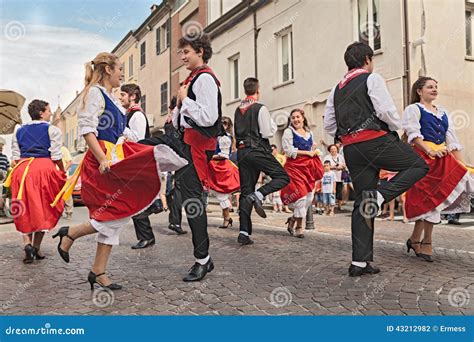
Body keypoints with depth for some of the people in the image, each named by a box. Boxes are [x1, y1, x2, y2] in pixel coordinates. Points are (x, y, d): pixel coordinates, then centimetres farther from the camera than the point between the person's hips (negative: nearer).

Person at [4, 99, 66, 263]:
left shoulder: (19, 131, 16)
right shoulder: (52, 130, 2)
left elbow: (15, 157, 13)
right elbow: (56, 156, -4)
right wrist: (63, 173, 8)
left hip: (22, 169, 3)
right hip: (45, 168, -3)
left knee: (25, 210, 11)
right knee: (43, 209, 6)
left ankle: (27, 243, -7)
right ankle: (37, 247, 8)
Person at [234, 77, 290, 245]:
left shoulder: (238, 110, 15)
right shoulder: (260, 108, -5)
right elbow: (268, 132, -9)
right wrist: (274, 125, 10)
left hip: (241, 151, 7)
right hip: (258, 150, -7)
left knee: (245, 190, 6)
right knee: (283, 177, 4)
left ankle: (244, 232, 1)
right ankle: (258, 195, -20)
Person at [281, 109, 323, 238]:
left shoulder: (309, 133, 17)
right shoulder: (288, 132, 0)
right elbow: (289, 151, -10)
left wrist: (314, 149, 4)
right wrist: (307, 152, -9)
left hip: (308, 167, 6)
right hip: (295, 166, -6)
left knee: (309, 197, 1)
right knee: (301, 195, -12)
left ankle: (293, 219, 21)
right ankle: (299, 226, 3)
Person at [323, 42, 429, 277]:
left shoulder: (337, 89, 20)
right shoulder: (371, 79, 2)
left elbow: (328, 125, 16)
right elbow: (386, 110, -10)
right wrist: (395, 127, 9)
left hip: (351, 150, 7)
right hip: (376, 140, -7)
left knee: (361, 202, 8)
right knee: (419, 165, 10)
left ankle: (359, 262, 7)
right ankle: (379, 196, -13)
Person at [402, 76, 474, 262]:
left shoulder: (443, 113, 22)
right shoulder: (413, 109, 2)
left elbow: (452, 140, 17)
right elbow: (413, 134, -12)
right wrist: (430, 151, -25)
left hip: (443, 159, 6)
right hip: (421, 157, -6)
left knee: (433, 198, 1)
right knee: (428, 197, -8)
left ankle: (415, 239, 11)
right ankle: (426, 242, 2)